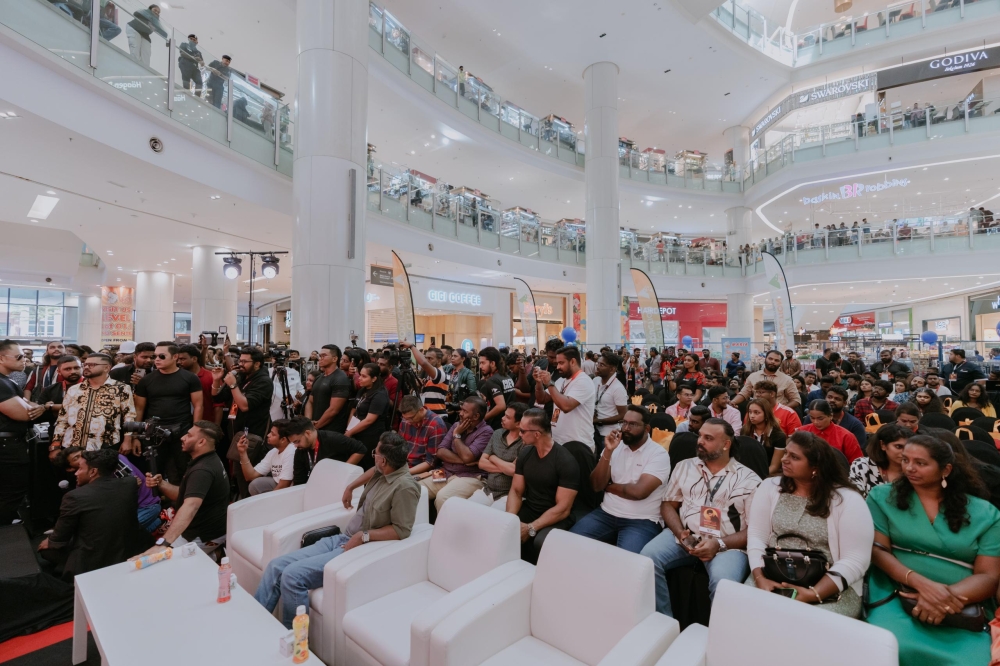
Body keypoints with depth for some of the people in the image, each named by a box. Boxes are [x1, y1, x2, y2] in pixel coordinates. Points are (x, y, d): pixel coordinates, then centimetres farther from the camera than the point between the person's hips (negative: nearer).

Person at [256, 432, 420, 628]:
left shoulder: (405, 486, -20)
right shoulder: (384, 471, 6)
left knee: (292, 575, -22)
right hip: (341, 539, 9)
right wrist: (350, 487, 28)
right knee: (276, 566, -3)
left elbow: (402, 530, -21)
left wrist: (364, 536, -23)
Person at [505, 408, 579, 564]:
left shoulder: (566, 461, -18)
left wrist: (530, 529, -26)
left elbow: (563, 509, -20)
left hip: (556, 518, -5)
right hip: (529, 510, 5)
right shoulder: (525, 453, 1)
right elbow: (516, 491, 4)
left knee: (540, 542, -35)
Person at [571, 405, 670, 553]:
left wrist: (608, 486, -4)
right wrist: (608, 452, -14)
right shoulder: (615, 446, 6)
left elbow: (638, 491, -21)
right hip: (606, 513, 4)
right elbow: (596, 486, -3)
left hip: (642, 521, -4)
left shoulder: (658, 454, -8)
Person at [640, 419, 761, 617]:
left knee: (723, 582, -34)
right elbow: (668, 504, 13)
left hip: (727, 544, -2)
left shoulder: (748, 479, 3)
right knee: (648, 557, -24)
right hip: (683, 537, 3)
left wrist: (719, 544, -15)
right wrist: (680, 533, -7)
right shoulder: (684, 467, 13)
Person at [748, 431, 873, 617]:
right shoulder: (770, 487, 3)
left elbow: (855, 560, -11)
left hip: (831, 589, -2)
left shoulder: (847, 499, -7)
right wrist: (760, 578, -14)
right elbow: (756, 536, 1)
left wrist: (813, 594, -20)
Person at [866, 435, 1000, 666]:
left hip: (963, 611, 2)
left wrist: (948, 597, -16)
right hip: (897, 596, -1)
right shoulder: (883, 497, 6)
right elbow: (877, 550, -1)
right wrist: (921, 583, -18)